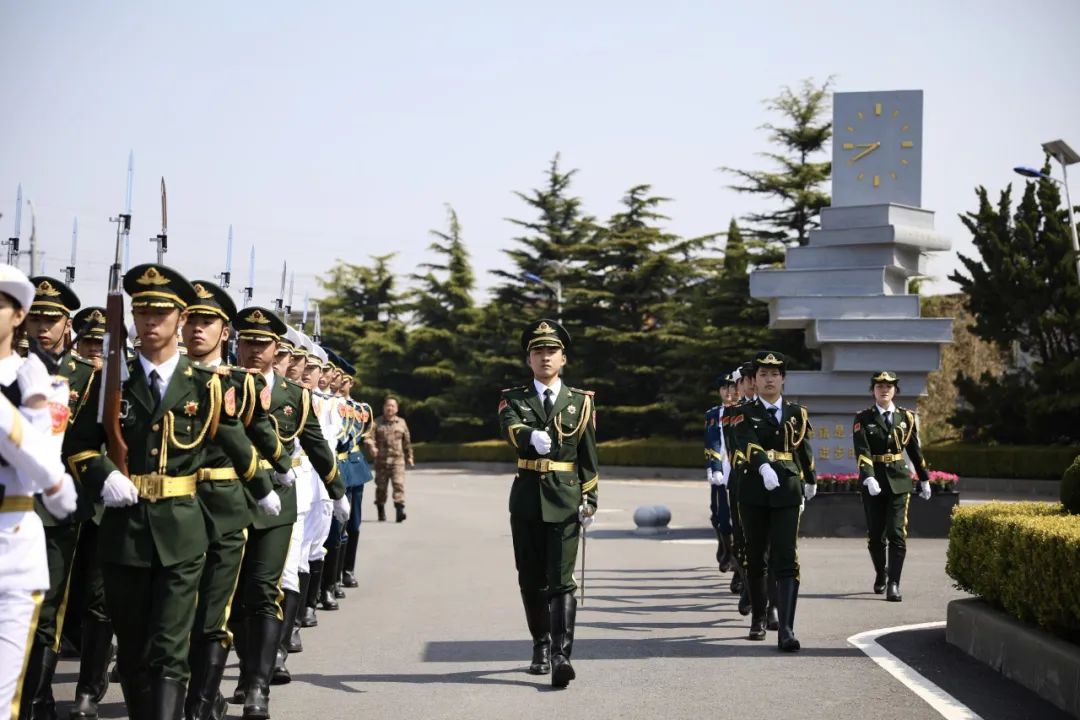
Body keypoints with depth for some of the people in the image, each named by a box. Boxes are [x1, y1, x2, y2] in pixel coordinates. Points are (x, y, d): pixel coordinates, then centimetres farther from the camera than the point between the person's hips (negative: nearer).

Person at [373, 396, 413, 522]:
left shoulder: (401, 422, 10)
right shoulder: (377, 423, 4)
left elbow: (407, 441, 18)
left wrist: (409, 456, 21)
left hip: (397, 459, 0)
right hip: (381, 460, 0)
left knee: (399, 484, -14)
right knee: (381, 486, 8)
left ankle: (400, 509, -20)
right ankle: (381, 511, 23)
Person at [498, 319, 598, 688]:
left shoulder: (580, 402, 7)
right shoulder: (514, 400, 5)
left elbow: (588, 457, 8)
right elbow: (510, 428, -18)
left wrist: (589, 501, 2)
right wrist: (533, 435, -40)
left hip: (565, 499, -1)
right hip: (527, 499, 2)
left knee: (561, 580, -10)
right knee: (531, 580, 9)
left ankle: (561, 656, -18)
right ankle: (541, 646, 25)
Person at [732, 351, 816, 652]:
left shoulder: (797, 413, 8)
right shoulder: (745, 414, 0)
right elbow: (747, 444, -20)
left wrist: (810, 480, 35)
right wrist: (764, 466, -40)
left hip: (787, 492, 0)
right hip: (754, 492, 0)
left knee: (787, 560, -10)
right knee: (756, 559, 10)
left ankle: (786, 629, -17)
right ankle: (758, 619, 28)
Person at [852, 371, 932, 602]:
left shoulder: (906, 417, 7)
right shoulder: (863, 419, -1)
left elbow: (915, 450, 15)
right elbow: (862, 452, -14)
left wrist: (924, 479, 19)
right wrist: (869, 478, -28)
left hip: (899, 481, 1)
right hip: (873, 482, -1)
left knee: (897, 533, -9)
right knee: (875, 535, 8)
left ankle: (894, 584, -9)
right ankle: (881, 574, 32)